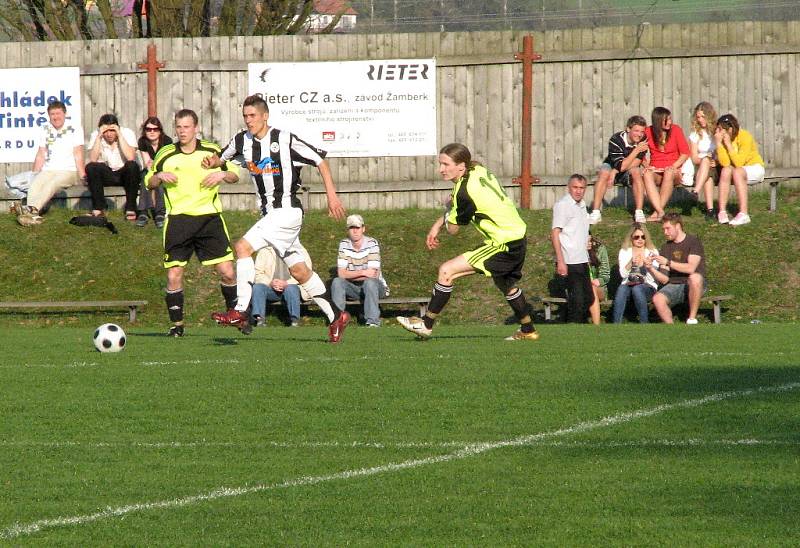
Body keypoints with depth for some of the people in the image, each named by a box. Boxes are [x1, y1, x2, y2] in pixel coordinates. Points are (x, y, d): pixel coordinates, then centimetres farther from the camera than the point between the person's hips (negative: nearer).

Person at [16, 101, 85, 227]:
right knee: (35, 184, -30)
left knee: (52, 184, -36)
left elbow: (78, 154, -3)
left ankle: (32, 210, -56)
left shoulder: (75, 129, 3)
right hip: (48, 171, 4)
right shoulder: (45, 130, 16)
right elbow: (40, 155, 16)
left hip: (69, 171, -4)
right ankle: (33, 215, -53)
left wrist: (82, 176, -12)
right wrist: (35, 174, 9)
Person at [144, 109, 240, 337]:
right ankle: (176, 324, 7)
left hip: (209, 217, 0)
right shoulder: (166, 154, 4)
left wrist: (223, 174, -9)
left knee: (227, 272, -5)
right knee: (174, 276, -5)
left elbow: (235, 174, 13)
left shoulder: (212, 151, 4)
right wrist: (160, 176, -9)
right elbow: (148, 183, 13)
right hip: (178, 220, 0)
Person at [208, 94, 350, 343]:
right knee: (299, 271, 11)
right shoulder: (242, 140, 6)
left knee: (243, 247, -18)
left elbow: (319, 160, -6)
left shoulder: (284, 139, -12)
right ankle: (336, 316, 21)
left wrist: (332, 195, -10)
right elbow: (223, 157, 24)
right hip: (269, 213, 8)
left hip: (287, 210, -8)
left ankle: (240, 311, -18)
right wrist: (213, 161, 0)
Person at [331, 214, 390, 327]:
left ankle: (373, 322, -33)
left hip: (375, 287, -3)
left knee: (369, 282, -36)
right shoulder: (344, 244, -2)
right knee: (337, 282, -23)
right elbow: (341, 274, -11)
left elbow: (373, 274, -19)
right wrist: (363, 273, -22)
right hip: (353, 288, 3)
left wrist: (351, 275, -14)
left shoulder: (372, 244, -13)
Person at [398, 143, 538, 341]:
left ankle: (426, 324, -4)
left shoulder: (465, 191, -22)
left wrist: (448, 208, 8)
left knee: (447, 271, -11)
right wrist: (437, 226, 17)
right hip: (518, 235, 10)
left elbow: (453, 228, -10)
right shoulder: (478, 171, 5)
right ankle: (527, 330, 48)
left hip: (504, 246, -10)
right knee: (505, 283, 34)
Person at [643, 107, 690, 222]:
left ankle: (657, 211, -37)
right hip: (656, 171, 1)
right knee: (647, 174, -34)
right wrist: (647, 166, -8)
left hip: (674, 171, -1)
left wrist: (673, 166, -13)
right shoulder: (648, 132, 4)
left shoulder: (675, 129, 1)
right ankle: (660, 211, -45)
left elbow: (685, 153, 0)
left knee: (669, 173, -38)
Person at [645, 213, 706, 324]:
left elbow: (691, 268, -17)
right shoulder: (666, 248, 12)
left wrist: (667, 262, -20)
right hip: (673, 286, 4)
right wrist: (651, 269, -13)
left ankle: (692, 319, -26)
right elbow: (664, 279, 5)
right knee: (657, 299, -29)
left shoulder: (693, 241, -2)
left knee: (694, 278, -40)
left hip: (692, 286, -4)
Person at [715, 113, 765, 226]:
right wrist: (718, 144, -25)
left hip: (755, 167, -4)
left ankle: (743, 214, -38)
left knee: (737, 172, -34)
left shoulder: (745, 137, -22)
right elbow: (725, 163, -19)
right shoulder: (723, 139, -9)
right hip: (737, 169, 4)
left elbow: (738, 163, -29)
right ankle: (722, 212, -28)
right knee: (726, 170, -27)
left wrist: (729, 144, -31)